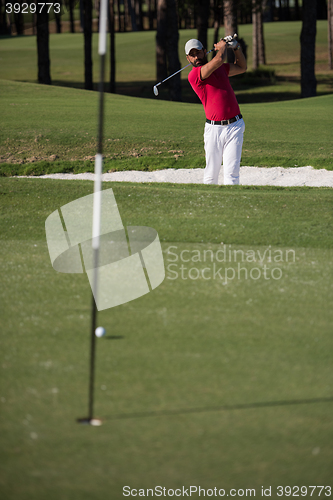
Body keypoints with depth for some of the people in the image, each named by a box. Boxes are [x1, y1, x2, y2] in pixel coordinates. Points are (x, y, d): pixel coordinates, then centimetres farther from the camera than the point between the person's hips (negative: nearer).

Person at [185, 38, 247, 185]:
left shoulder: (220, 68, 15)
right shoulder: (194, 75, -8)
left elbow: (242, 68, 32)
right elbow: (219, 59, -19)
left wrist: (236, 48, 18)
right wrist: (222, 46, 2)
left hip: (235, 125, 3)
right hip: (214, 128, -3)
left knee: (231, 171, -8)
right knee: (211, 173, 3)